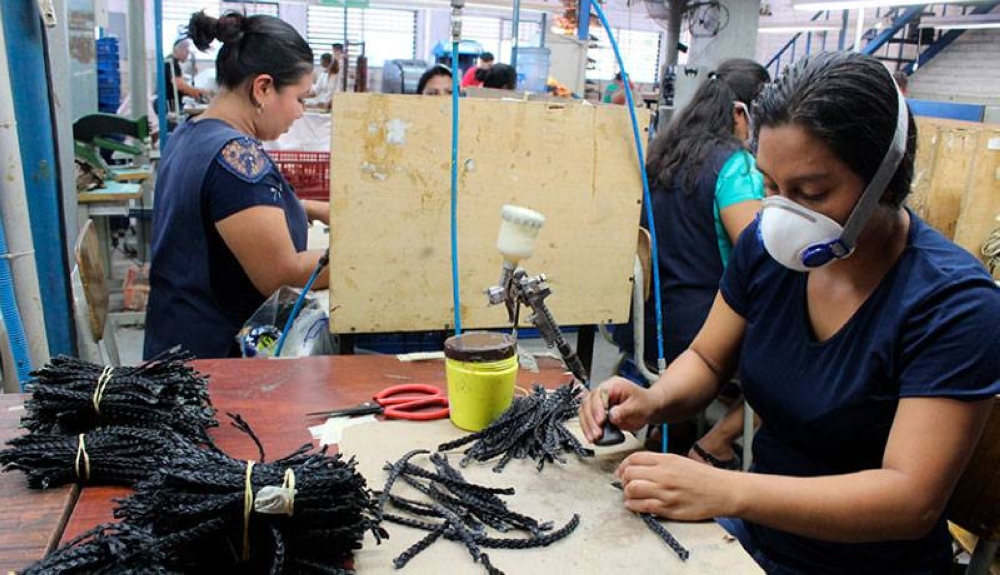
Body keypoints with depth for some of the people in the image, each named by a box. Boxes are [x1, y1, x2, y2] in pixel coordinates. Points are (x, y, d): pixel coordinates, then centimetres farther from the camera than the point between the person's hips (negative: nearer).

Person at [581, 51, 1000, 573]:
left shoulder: (953, 303, -20)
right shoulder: (768, 246, -6)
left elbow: (914, 500, -25)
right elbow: (706, 360, 4)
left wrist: (725, 491, -34)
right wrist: (652, 401, -17)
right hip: (757, 529, 5)